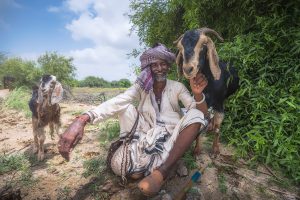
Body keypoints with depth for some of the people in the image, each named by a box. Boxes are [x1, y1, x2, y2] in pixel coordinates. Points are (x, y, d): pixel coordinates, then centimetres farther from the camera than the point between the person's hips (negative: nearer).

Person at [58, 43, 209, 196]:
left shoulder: (177, 87, -2)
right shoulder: (142, 86, -3)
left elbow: (202, 114, -9)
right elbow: (117, 102, -21)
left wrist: (198, 94, -33)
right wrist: (82, 119, -38)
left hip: (172, 138, 1)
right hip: (147, 135, 0)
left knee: (196, 114, -27)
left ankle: (162, 171, -28)